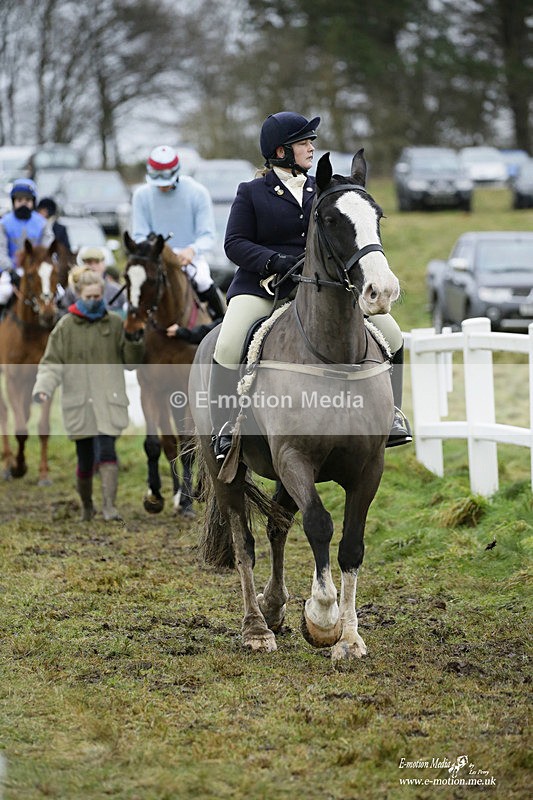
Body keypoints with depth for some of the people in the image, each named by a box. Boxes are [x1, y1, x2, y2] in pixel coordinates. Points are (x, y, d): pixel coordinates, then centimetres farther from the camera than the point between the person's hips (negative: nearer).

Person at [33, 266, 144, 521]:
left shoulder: (115, 323, 5)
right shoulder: (66, 326, 2)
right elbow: (51, 362, 0)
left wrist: (135, 342, -8)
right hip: (79, 402, 0)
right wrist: (43, 387, -16)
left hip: (109, 401, 0)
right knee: (85, 459, 8)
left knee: (107, 450, -16)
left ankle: (109, 505, -18)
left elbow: (131, 362, 11)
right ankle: (86, 506, 29)